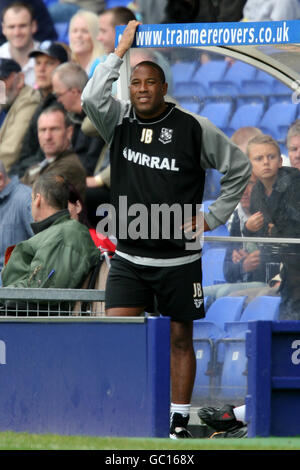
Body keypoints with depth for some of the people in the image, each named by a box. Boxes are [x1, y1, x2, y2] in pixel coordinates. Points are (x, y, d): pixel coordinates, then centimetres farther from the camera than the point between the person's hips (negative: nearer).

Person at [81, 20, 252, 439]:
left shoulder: (194, 129, -4)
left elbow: (239, 168, 6)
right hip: (129, 259, 1)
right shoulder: (119, 122, 1)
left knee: (181, 339, 6)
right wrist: (121, 50, -16)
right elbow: (92, 98, -20)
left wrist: (214, 219, 1)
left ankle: (180, 421, 13)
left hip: (179, 259, -1)